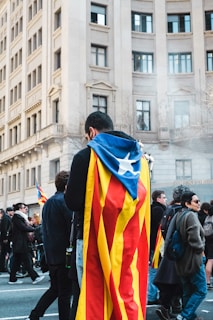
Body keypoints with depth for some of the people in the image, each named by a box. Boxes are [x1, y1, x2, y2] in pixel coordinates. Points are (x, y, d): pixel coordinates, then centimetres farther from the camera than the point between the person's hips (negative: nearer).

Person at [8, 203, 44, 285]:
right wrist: (34, 229, -13)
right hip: (20, 243, -10)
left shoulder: (21, 217, 20)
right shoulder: (16, 217, -11)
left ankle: (12, 279, 13)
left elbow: (26, 227, 14)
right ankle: (35, 277, -11)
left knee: (16, 262, 10)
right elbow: (23, 227, -19)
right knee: (27, 261, -10)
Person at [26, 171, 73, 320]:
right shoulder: (64, 201, -14)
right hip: (64, 254, -8)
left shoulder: (48, 202, 14)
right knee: (65, 292, 0)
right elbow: (73, 224, -19)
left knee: (55, 289, 18)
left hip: (51, 254, 8)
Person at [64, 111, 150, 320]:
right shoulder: (139, 157, 9)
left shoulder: (85, 156, -5)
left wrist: (68, 192, 13)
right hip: (131, 242, 4)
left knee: (95, 299, 4)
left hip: (95, 240, -4)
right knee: (128, 296, 10)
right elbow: (143, 199, 13)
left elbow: (73, 202, -9)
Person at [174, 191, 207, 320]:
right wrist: (201, 249, -9)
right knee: (201, 290, 0)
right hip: (193, 259, -9)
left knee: (188, 291, 17)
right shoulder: (191, 215, -17)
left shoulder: (179, 215, 11)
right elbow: (194, 238, -26)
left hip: (182, 261, 9)